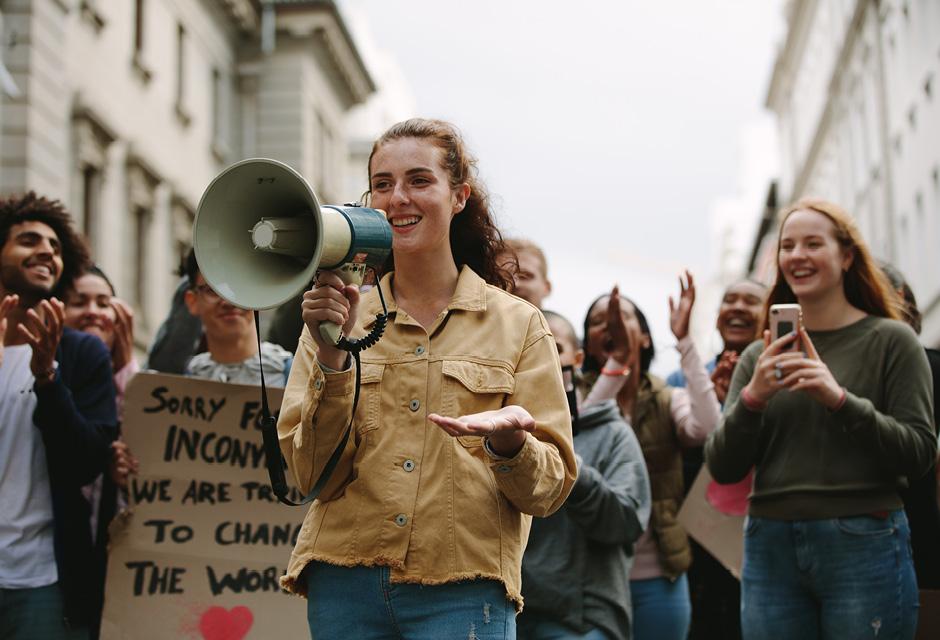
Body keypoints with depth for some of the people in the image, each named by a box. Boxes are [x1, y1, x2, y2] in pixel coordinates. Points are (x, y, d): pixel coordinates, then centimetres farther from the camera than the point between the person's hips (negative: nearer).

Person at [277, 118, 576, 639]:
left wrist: (508, 444, -18)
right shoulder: (337, 315, 7)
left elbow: (550, 489, 2)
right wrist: (331, 355, -12)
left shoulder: (518, 324, 4)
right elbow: (314, 477, -1)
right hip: (346, 588, 1)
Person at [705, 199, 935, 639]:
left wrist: (840, 399, -18)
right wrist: (752, 398, -13)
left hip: (864, 548, -3)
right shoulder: (760, 356, 10)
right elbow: (722, 468, 4)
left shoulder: (891, 341, 0)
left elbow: (920, 455, -6)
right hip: (770, 551, 3)